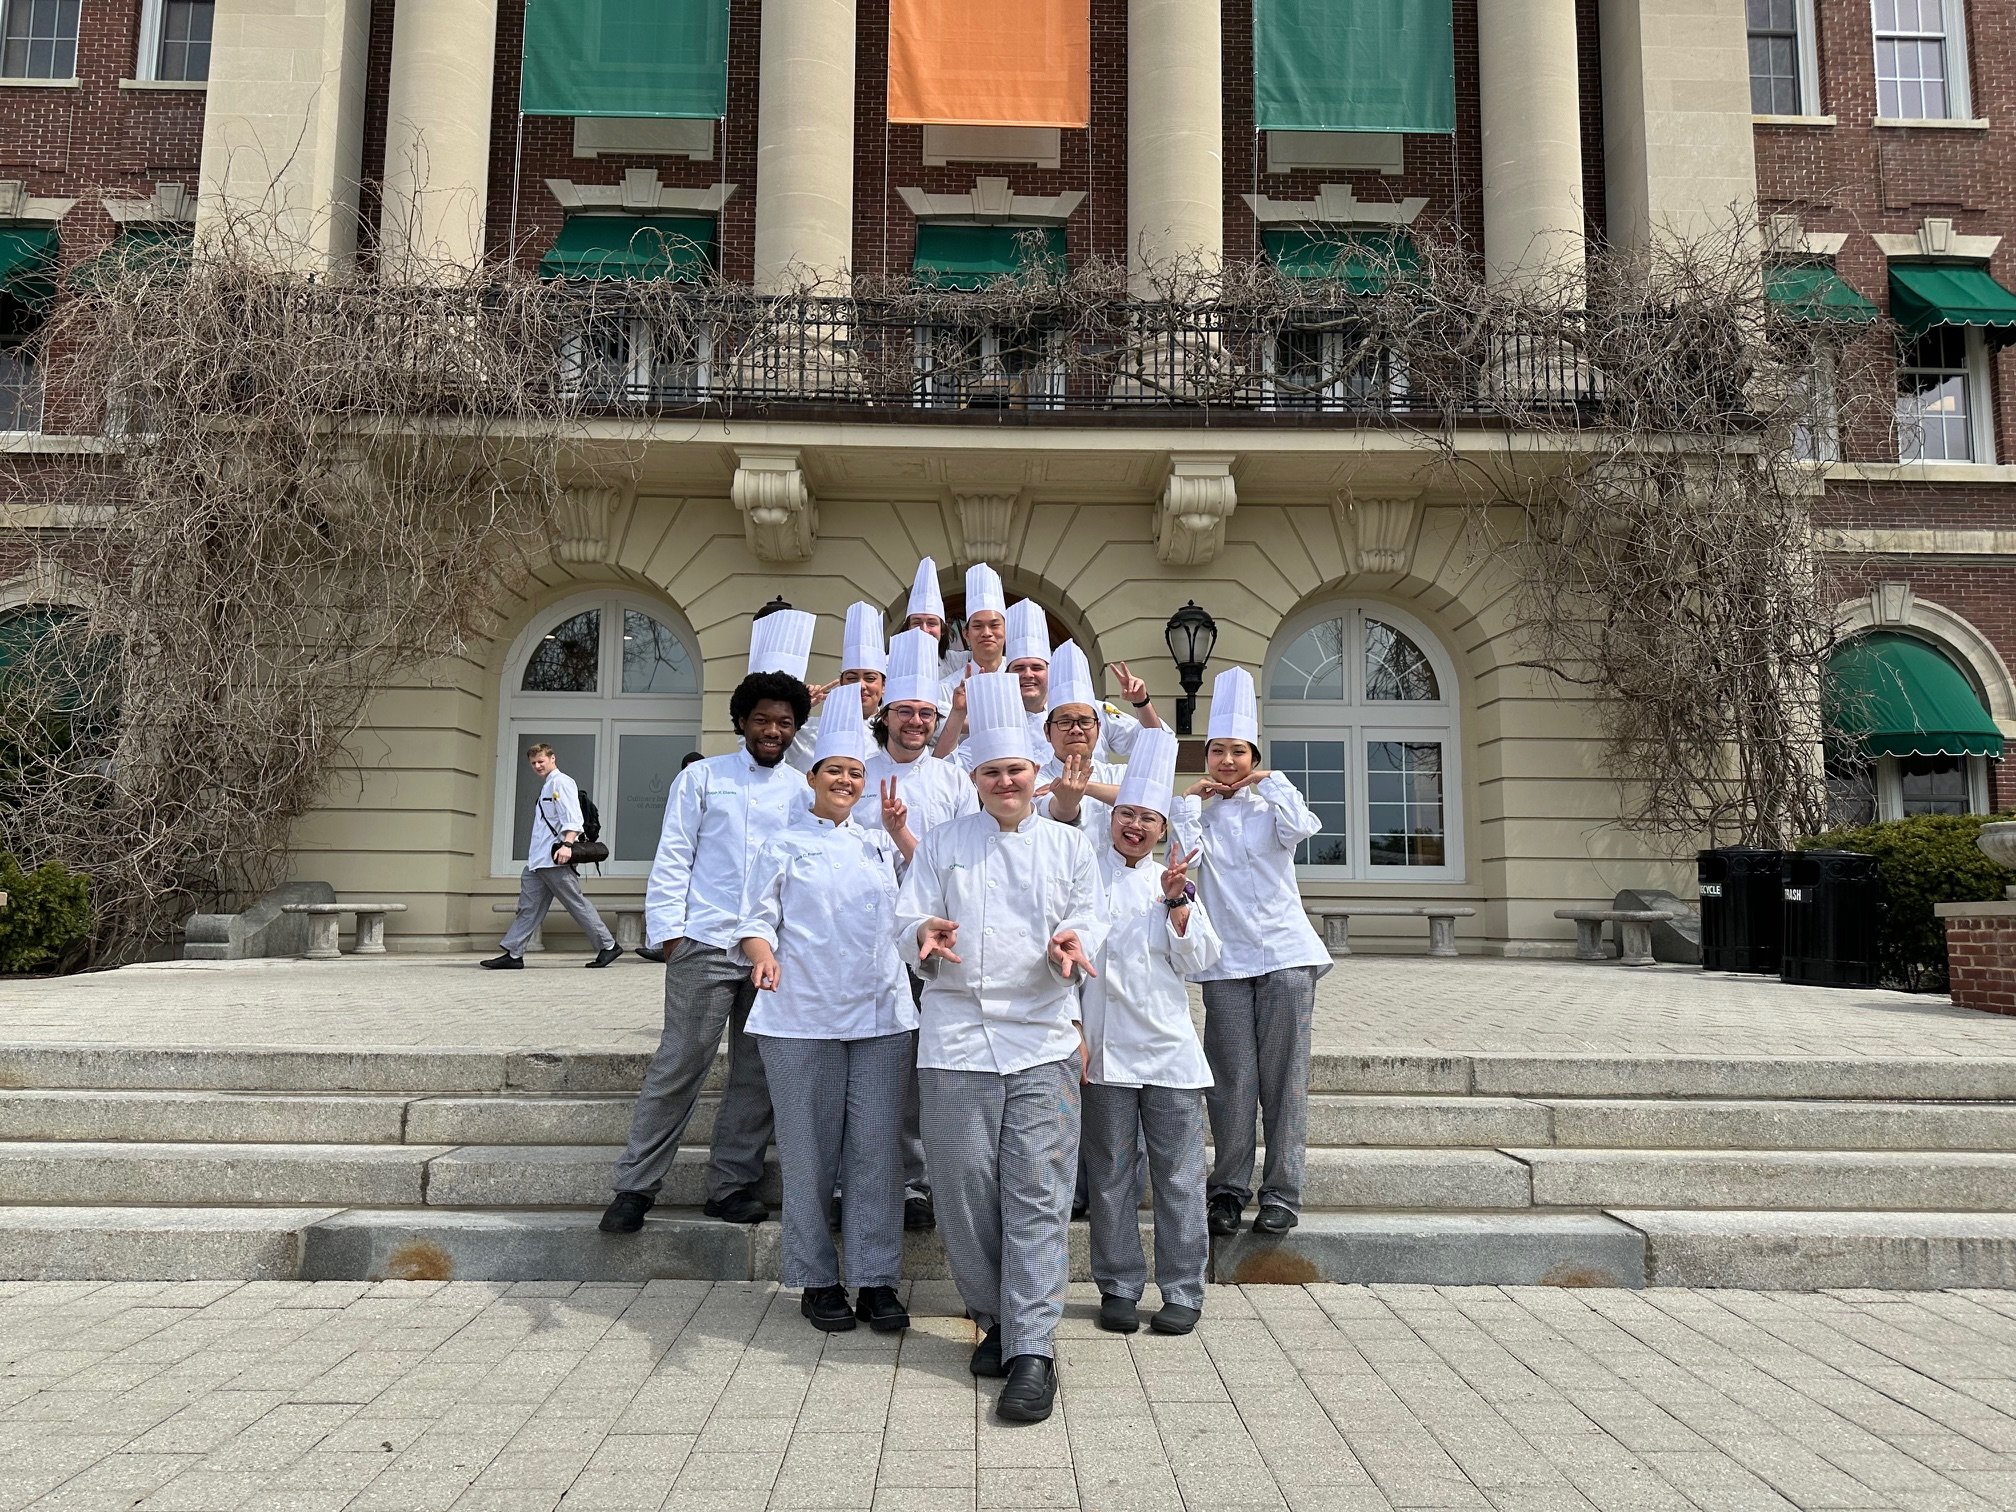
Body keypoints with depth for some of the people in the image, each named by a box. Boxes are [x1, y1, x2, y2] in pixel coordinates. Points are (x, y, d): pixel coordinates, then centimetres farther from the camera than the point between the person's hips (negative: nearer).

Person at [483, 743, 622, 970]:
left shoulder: (561, 783, -6)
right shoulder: (547, 787, 24)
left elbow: (573, 818, -17)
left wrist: (567, 844, -29)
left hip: (555, 858, -10)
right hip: (538, 860, 10)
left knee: (576, 903, -5)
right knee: (528, 906, 6)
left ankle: (608, 945, 1)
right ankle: (513, 954, 6)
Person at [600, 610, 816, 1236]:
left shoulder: (802, 791, 11)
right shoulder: (702, 778, 6)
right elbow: (672, 859, 2)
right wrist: (668, 932, -6)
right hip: (706, 944, -3)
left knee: (758, 1072, 7)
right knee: (680, 1064, -3)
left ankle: (731, 1185, 19)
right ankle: (634, 1188, 8)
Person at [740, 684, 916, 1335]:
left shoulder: (879, 843, 17)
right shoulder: (783, 845, 7)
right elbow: (757, 919, 3)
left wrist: (900, 832, 5)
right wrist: (764, 955, -18)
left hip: (880, 1015, 3)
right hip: (802, 1016, -3)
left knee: (876, 1149, 2)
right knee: (810, 1153, 3)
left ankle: (876, 1280, 12)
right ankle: (817, 1282, 17)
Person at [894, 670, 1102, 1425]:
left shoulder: (1068, 845, 13)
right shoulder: (943, 843, 12)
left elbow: (1086, 924, 10)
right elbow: (908, 919, 6)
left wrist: (1069, 945, -13)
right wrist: (925, 934, -17)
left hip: (1043, 1038, 0)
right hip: (957, 1038, 1)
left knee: (1037, 1194, -5)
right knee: (965, 1188, 3)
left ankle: (1034, 1349, 0)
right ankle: (996, 1319, 22)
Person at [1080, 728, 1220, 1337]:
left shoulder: (1173, 881, 12)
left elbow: (1199, 959, 5)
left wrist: (1177, 899, -7)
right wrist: (1073, 1032, -6)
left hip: (1170, 1047, 2)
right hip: (1106, 1047, -2)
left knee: (1179, 1175, 3)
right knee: (1112, 1174, 5)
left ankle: (1183, 1292, 15)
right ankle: (1119, 1288, 18)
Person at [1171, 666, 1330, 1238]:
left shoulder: (1272, 805, 10)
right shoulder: (1200, 811, 11)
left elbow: (1298, 829, -13)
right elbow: (1183, 853, -8)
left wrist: (1273, 782, -2)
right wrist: (1191, 799, -1)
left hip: (1285, 955, 0)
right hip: (1226, 960, 0)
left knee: (1283, 1077, -1)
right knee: (1232, 1079, -1)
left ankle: (1282, 1194, 6)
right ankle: (1228, 1190, 10)